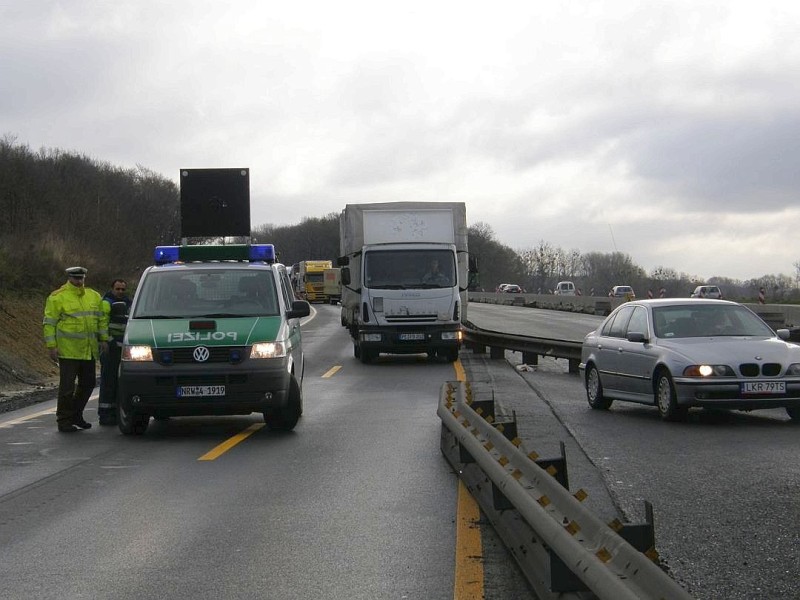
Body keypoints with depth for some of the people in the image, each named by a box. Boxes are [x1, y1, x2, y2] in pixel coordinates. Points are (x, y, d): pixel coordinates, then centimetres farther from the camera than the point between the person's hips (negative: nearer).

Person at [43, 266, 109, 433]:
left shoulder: (94, 296, 12)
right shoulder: (57, 297, -5)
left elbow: (101, 319, 18)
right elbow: (49, 323, -6)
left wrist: (103, 339, 10)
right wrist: (51, 346, -11)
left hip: (88, 351, 6)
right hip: (68, 350, -6)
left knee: (87, 384, 11)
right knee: (67, 386, -3)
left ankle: (76, 415, 27)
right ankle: (64, 421, 5)